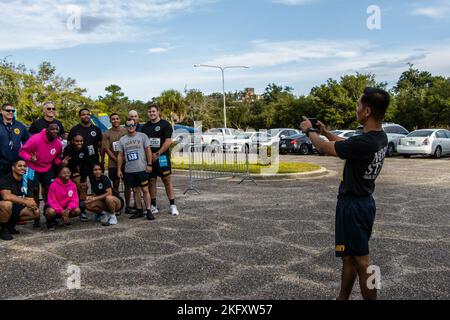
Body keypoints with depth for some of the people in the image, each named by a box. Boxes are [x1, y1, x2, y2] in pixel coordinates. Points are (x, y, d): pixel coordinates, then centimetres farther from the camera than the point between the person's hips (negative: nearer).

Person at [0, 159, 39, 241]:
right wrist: (25, 201, -38)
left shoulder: (27, 182, 2)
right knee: (7, 204, -39)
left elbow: (29, 199, -4)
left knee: (36, 212, -12)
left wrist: (33, 205, -27)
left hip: (16, 209, 6)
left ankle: (11, 224, 8)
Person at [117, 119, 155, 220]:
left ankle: (149, 211, -1)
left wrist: (149, 164, -7)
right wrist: (119, 169, 7)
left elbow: (148, 150, 0)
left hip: (142, 169, -3)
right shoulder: (122, 139, 11)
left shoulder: (142, 136, 2)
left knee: (145, 190, -4)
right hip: (129, 170, 3)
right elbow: (120, 155, 12)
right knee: (135, 190, 9)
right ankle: (139, 210, 16)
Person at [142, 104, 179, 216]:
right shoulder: (145, 127, 14)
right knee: (151, 181, 7)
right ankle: (153, 206, 14)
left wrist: (157, 154, -14)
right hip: (149, 158, 5)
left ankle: (172, 205, 0)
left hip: (162, 157, -5)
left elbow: (168, 141, -9)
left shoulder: (165, 124, -1)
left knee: (167, 180, -4)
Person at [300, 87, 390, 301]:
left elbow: (325, 148, -14)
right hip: (363, 201, 10)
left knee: (361, 262, 1)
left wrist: (310, 130, 4)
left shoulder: (364, 143, -28)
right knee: (349, 257, 20)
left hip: (353, 205, -10)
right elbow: (346, 144, 19)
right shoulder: (380, 137, 1)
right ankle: (343, 298, 33)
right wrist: (325, 132, 20)